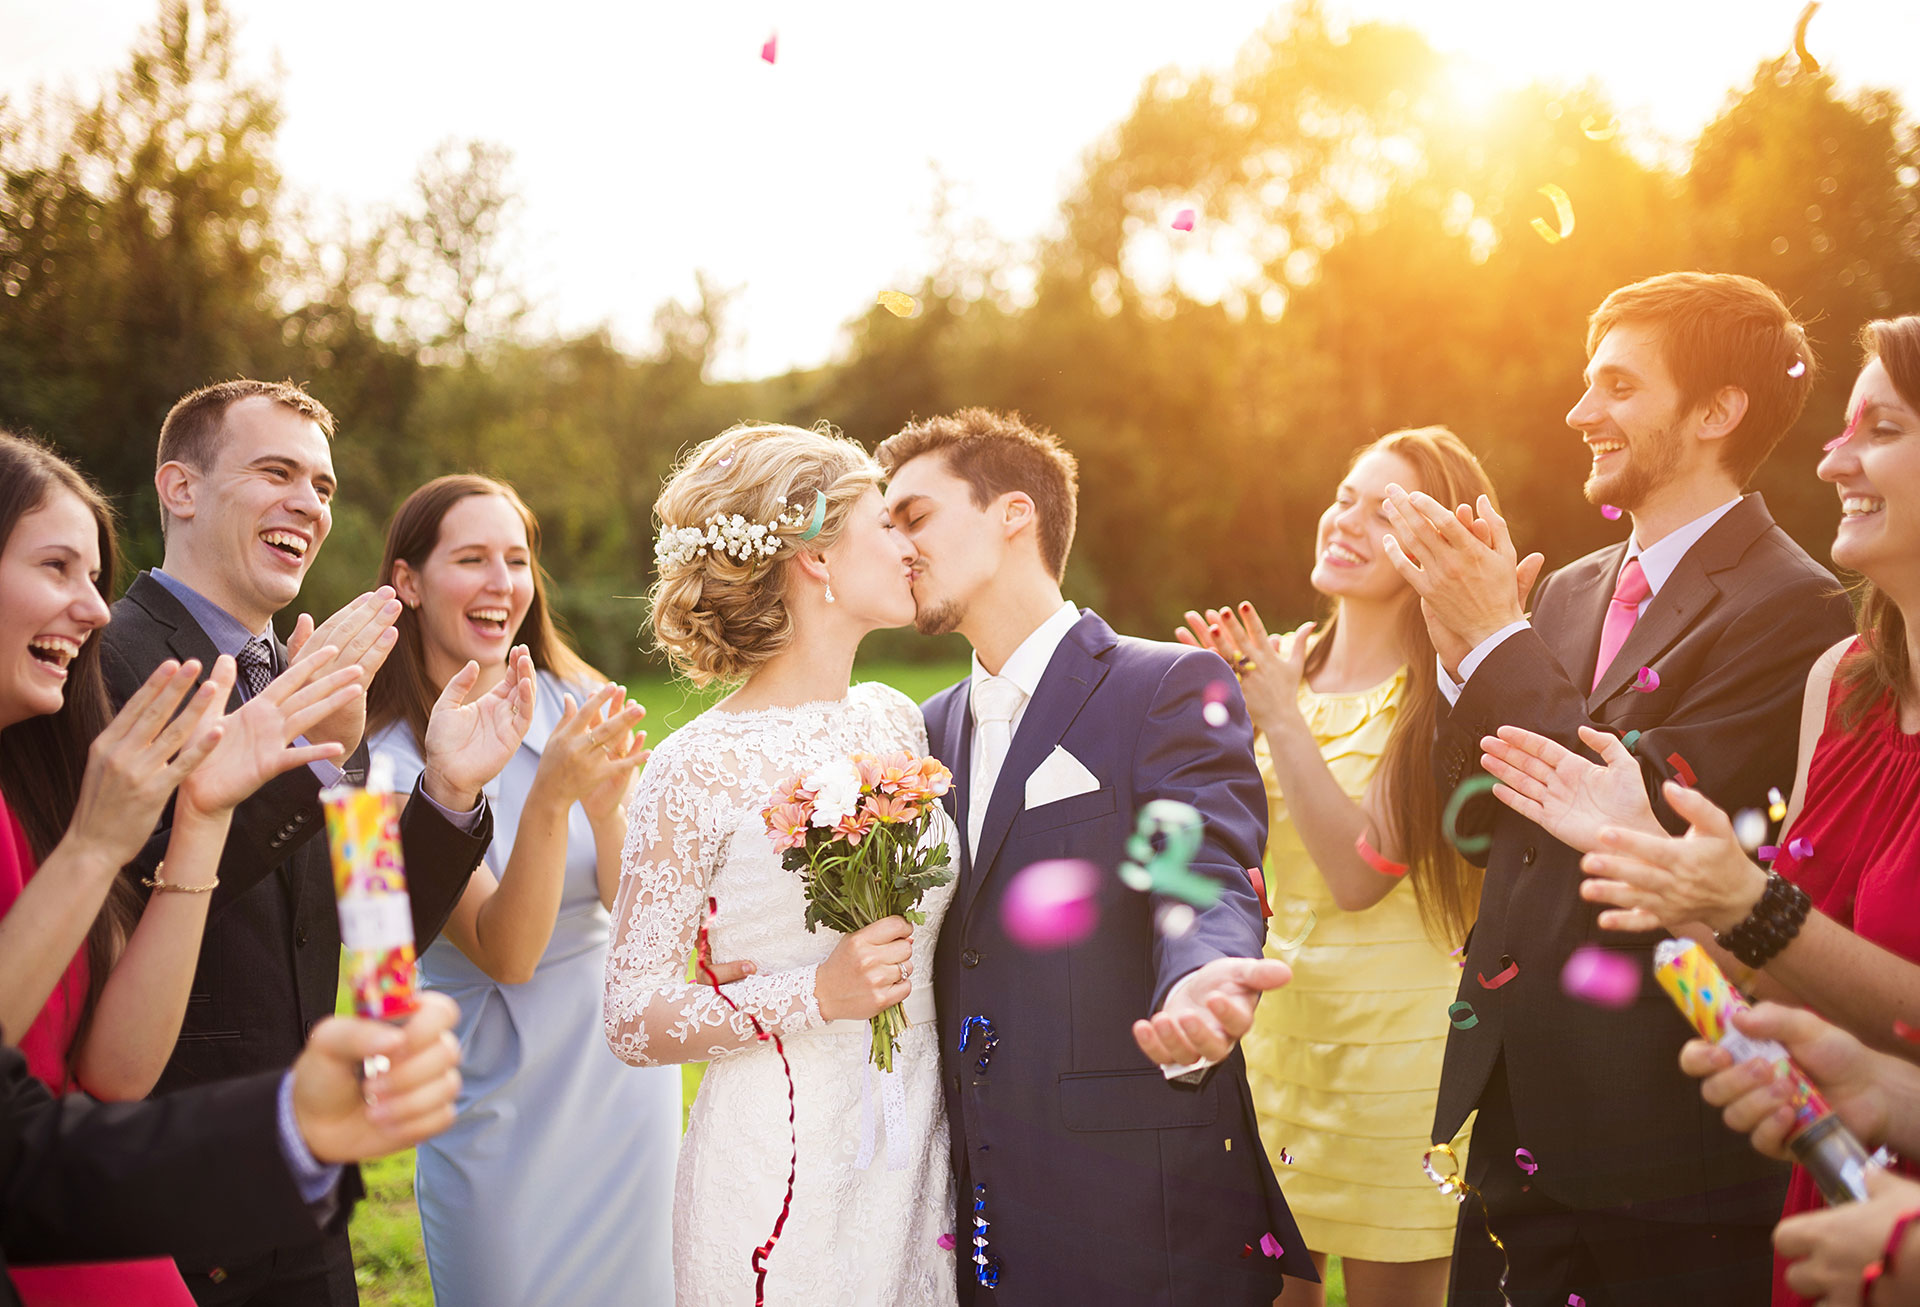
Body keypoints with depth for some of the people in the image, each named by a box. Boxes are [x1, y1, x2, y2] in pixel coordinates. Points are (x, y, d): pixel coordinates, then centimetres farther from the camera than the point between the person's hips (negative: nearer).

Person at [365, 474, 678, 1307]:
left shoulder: (579, 705, -6)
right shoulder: (383, 760, -14)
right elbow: (504, 953, -21)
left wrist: (607, 808, -28)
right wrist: (551, 799, -35)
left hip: (626, 1079, 3)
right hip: (500, 1111, -3)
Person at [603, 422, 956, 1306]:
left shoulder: (896, 721, 6)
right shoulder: (699, 770, -13)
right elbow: (632, 1019, -11)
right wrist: (815, 996, -22)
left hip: (920, 1159, 6)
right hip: (778, 1178, -5)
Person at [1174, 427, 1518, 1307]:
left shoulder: (1447, 696, -13)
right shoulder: (1285, 661, 3)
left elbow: (1360, 871, -19)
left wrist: (1280, 716, -19)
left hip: (1395, 1036, -5)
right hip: (1275, 1020, 5)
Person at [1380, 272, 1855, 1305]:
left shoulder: (1789, 608, -13)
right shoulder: (1568, 592, 9)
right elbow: (1480, 820, 7)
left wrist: (1497, 640, -18)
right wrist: (1461, 648, -8)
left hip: (1660, 1116, -7)